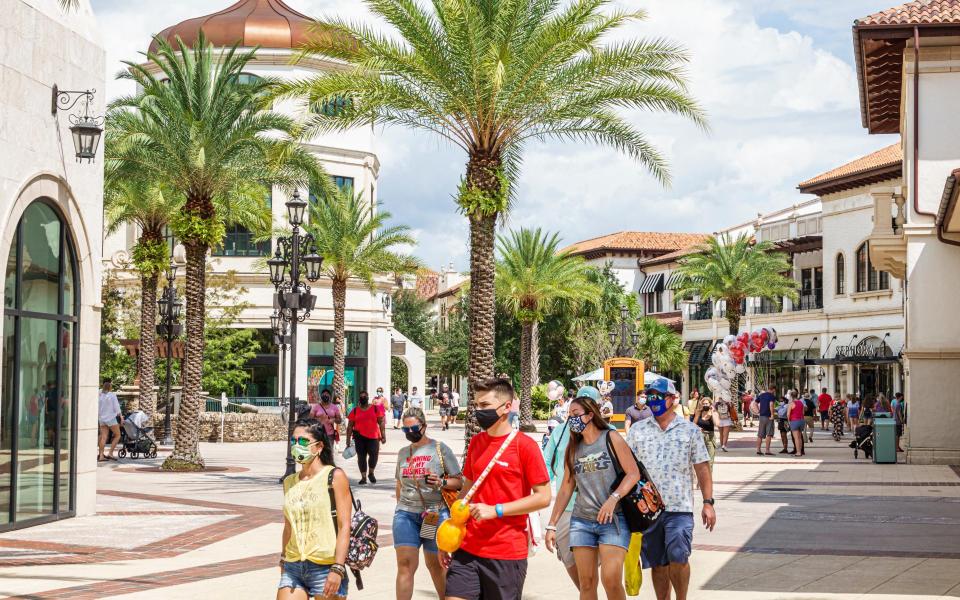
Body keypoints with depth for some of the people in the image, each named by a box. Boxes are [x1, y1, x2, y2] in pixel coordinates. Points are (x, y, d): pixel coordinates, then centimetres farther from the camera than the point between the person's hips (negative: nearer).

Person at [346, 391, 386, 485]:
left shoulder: (375, 408, 6)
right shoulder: (355, 410, 8)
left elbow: (381, 422, 6)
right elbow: (350, 426, 9)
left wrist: (383, 436, -1)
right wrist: (348, 439, 4)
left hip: (373, 436, -1)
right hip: (359, 436, 1)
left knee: (374, 454, -12)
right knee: (361, 456, 3)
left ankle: (371, 473, 13)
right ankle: (363, 477, 11)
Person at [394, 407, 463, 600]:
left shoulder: (440, 449, -1)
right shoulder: (403, 452, 13)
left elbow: (458, 482, -1)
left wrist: (441, 483, -19)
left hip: (435, 514, -3)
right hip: (406, 514, 3)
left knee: (435, 564, 8)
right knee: (405, 564, -7)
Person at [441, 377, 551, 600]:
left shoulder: (524, 445, -8)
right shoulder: (476, 442, 10)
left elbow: (543, 497, -10)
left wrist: (496, 510, -17)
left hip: (507, 554, -5)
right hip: (468, 548, 5)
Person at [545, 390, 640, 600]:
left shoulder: (611, 439, 0)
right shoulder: (573, 449, 13)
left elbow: (634, 473, -7)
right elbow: (566, 489, 15)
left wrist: (613, 499, -21)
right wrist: (552, 525, 10)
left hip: (613, 519, -4)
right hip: (581, 521, 4)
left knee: (611, 579, -17)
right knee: (586, 583, 1)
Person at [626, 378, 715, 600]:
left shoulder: (690, 430, 6)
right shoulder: (637, 430, 10)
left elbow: (702, 469, 6)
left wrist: (708, 503, -1)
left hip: (679, 507, -2)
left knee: (678, 558, -13)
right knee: (658, 564, 7)